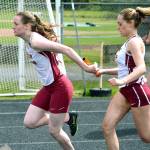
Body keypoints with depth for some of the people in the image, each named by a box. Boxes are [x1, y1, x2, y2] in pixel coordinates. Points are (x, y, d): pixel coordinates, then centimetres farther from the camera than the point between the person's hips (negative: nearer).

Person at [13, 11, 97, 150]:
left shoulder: (35, 41, -22)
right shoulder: (29, 42, 6)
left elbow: (66, 49, -25)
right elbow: (54, 48, 17)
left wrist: (85, 67, -25)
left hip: (60, 87, -9)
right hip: (49, 87, 9)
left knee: (54, 131, 1)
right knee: (29, 122, 7)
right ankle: (67, 118, 23)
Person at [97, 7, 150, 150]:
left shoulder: (134, 42, -16)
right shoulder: (129, 42, 13)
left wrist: (122, 81, -43)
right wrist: (104, 71, 14)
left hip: (137, 91, -9)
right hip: (126, 91, 9)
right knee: (107, 126, 1)